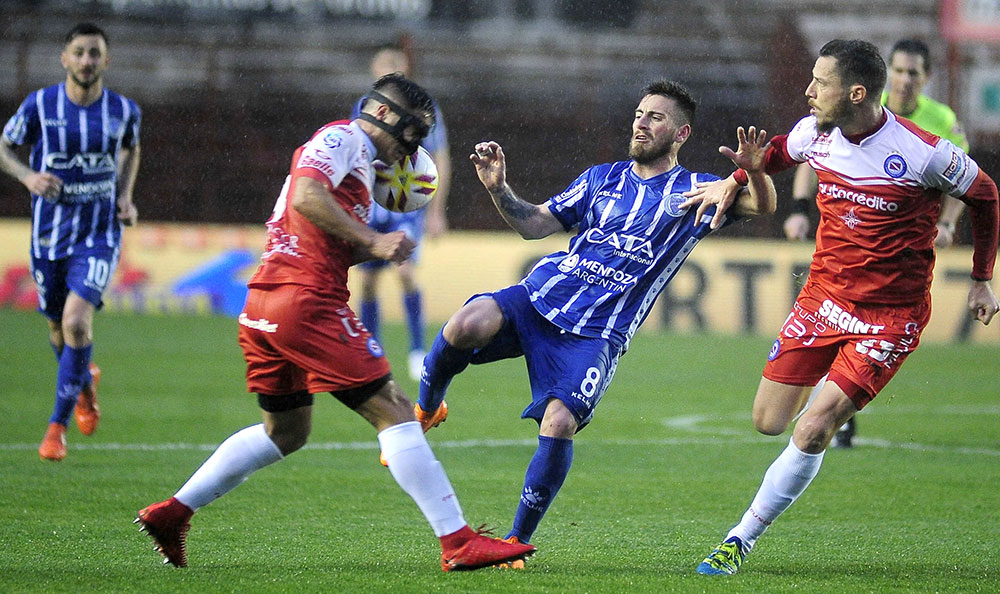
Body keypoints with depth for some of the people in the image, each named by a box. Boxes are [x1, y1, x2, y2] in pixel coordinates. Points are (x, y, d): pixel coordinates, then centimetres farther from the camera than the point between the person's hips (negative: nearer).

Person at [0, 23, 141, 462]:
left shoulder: (124, 111, -3)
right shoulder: (39, 105, -7)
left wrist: (125, 197, 3)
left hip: (100, 235, -1)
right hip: (49, 234, 1)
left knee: (77, 322, -21)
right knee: (59, 330, 13)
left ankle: (57, 425, -8)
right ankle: (85, 382, 48)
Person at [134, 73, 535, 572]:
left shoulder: (361, 163, 27)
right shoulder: (343, 138, -3)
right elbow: (306, 198, -20)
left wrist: (381, 247, 10)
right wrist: (371, 240, -18)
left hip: (263, 306, 10)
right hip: (307, 301, -10)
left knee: (285, 433, 23)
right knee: (393, 412, -9)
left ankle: (171, 512, 22)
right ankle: (458, 543, -12)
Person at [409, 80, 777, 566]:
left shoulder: (694, 192, 8)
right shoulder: (602, 179, 18)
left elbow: (762, 206, -6)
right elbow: (533, 224, 20)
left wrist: (755, 171, -28)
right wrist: (498, 189, 1)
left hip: (597, 334, -2)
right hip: (538, 300, 2)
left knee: (558, 424, -22)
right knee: (467, 325, -29)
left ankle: (517, 540, -4)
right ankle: (424, 411, 1)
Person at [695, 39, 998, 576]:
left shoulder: (925, 153, -20)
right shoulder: (815, 133, -6)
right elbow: (778, 152, 19)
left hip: (890, 315, -5)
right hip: (823, 295, 5)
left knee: (813, 430, -14)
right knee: (768, 423, 3)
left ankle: (741, 540, 0)